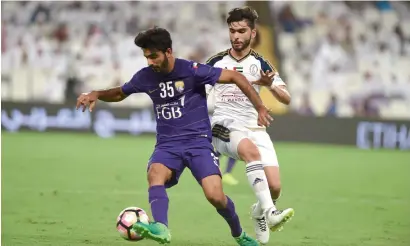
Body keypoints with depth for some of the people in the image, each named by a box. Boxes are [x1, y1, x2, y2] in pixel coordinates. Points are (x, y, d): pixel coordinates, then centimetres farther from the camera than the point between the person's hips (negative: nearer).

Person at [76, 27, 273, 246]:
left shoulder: (192, 71, -12)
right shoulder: (145, 76, 2)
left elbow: (236, 77, -7)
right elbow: (120, 93, 22)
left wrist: (260, 108, -11)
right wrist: (96, 94, 2)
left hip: (198, 141, -3)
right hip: (167, 144, 3)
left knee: (215, 196, -17)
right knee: (155, 174, -31)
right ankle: (161, 228, -50)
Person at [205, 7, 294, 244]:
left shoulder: (261, 64, 4)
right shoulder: (216, 62, 5)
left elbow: (286, 99, -5)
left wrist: (270, 84, -24)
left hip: (254, 128, 2)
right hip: (225, 127, -2)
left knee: (274, 187, -12)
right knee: (251, 150, -38)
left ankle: (259, 212, 25)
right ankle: (269, 213, -46)